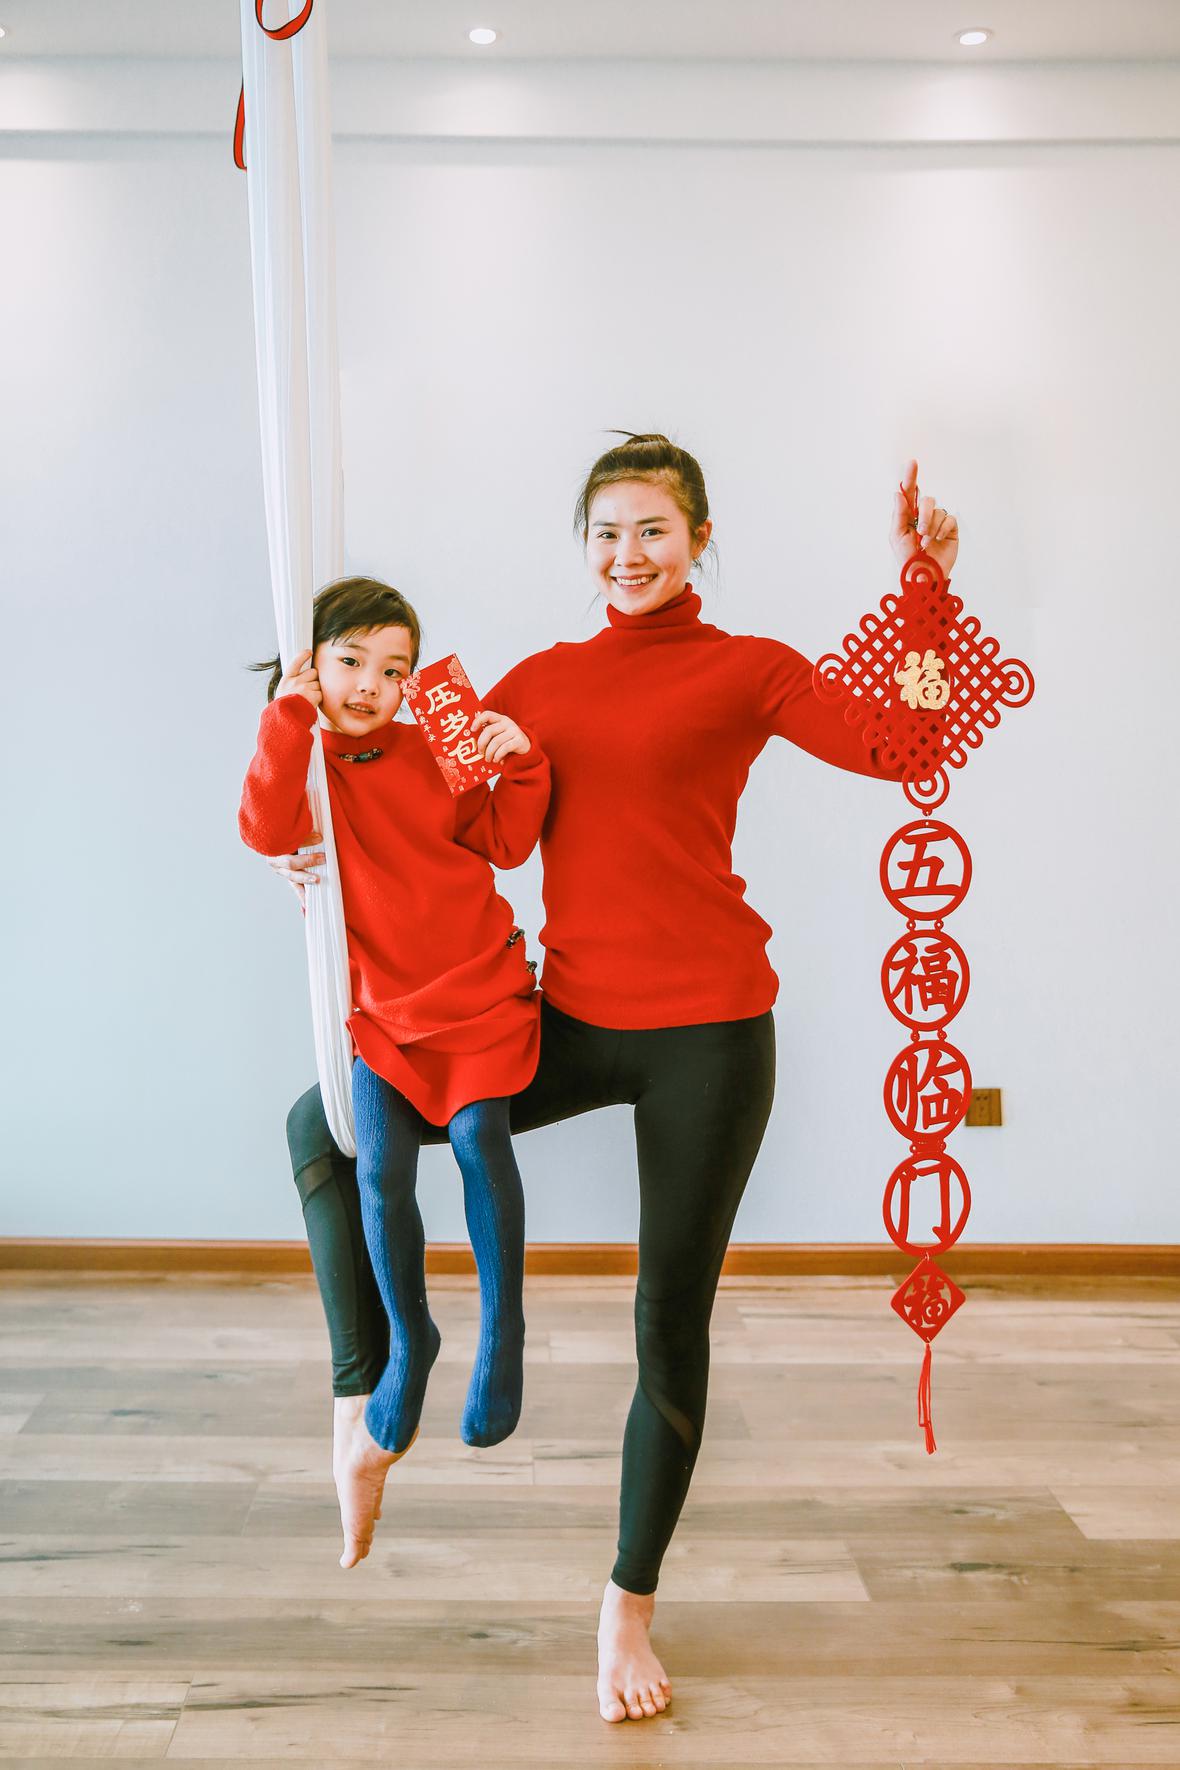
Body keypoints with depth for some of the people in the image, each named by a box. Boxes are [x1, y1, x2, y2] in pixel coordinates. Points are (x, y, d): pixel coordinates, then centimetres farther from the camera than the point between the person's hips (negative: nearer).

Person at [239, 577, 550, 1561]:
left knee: (478, 1134, -18)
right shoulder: (300, 758, -1)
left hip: (480, 993, 0)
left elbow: (506, 843, 3)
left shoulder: (428, 757, 3)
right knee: (380, 1172, -12)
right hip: (382, 1009, 0)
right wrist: (289, 716, -26)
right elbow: (269, 830, -22)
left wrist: (519, 765, -11)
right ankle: (410, 1341, 11)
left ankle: (503, 1324, -1)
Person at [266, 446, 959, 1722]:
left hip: (706, 1031, -4)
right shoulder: (544, 681, 10)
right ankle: (366, 1400, 13)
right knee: (324, 1123, 0)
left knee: (670, 1326, 6)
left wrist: (921, 586, -19)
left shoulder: (747, 669, -2)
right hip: (573, 1019, 4)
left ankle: (630, 1606, 26)